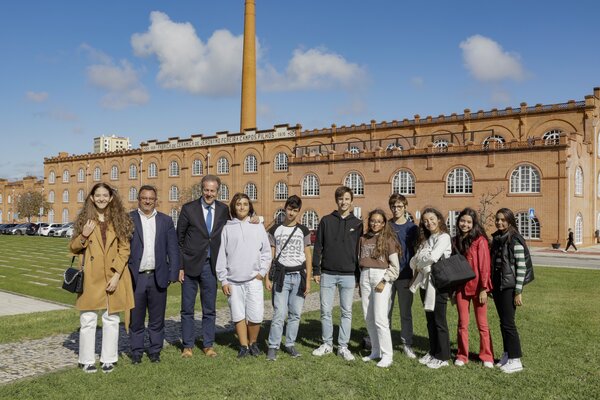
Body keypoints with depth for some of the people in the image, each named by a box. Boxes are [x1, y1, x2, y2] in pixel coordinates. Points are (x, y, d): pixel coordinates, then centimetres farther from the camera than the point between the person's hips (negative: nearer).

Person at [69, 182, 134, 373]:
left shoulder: (120, 220, 4)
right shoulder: (85, 219, 6)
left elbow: (124, 249, 0)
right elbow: (73, 247, 10)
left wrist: (117, 275, -10)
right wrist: (84, 236, -11)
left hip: (114, 277, 0)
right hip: (91, 277, 0)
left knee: (112, 319, 7)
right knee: (88, 319, 2)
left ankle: (108, 359, 19)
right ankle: (87, 361, 16)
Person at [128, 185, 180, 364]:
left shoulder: (166, 221, 7)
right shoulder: (128, 219, 1)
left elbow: (173, 249, 6)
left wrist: (173, 274, 0)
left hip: (158, 277, 2)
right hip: (135, 277, -1)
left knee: (157, 319, 10)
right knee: (136, 319, 8)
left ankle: (155, 351, 24)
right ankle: (136, 351, 22)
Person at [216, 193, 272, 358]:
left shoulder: (258, 226, 6)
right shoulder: (227, 228, 5)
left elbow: (266, 251, 9)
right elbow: (221, 255, 4)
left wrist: (262, 272, -1)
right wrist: (223, 280, 0)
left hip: (253, 279, 0)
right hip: (233, 281, 0)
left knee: (256, 316, -4)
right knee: (238, 316, 5)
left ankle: (253, 342, 20)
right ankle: (244, 346, 20)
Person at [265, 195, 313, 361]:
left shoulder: (303, 231, 8)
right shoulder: (275, 230, 6)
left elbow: (308, 256, 7)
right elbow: (270, 256, 7)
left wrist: (308, 280, 1)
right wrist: (267, 278, 0)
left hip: (299, 276, 2)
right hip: (282, 275, -1)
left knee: (295, 314, 6)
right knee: (279, 314, -7)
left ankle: (290, 344, 19)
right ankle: (273, 346, 3)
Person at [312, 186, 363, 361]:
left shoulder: (357, 224, 5)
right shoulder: (326, 221, 4)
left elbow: (360, 250, 6)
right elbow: (318, 247, 5)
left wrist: (359, 275, 2)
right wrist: (316, 271, 0)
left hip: (349, 275, 0)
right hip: (327, 274, 0)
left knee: (346, 312, 5)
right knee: (325, 311, 6)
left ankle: (343, 347, 16)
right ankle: (327, 344, 20)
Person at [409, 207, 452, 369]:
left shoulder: (443, 237, -8)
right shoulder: (426, 240, 16)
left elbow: (433, 256, -22)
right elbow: (415, 259, 11)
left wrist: (419, 264, -5)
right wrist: (416, 266, -11)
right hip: (425, 282, 7)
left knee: (439, 321, -1)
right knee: (430, 320, 14)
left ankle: (442, 357, 9)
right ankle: (433, 352, 24)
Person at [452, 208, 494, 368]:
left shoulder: (480, 240, -8)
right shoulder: (456, 241, 9)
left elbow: (484, 266, -11)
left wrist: (484, 289, -14)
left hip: (477, 287, -5)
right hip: (461, 287, 5)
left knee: (482, 324, 5)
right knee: (462, 323, 10)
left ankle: (487, 357, 16)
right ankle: (462, 356, 19)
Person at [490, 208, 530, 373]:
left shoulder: (515, 241, -12)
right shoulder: (496, 239, 10)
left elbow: (521, 267, -15)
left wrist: (518, 292, -17)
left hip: (509, 287, -7)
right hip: (497, 285, 7)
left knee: (508, 323, -4)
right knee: (503, 322, 13)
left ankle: (515, 360, 7)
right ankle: (507, 355, 24)